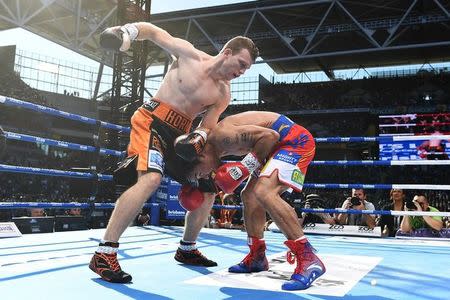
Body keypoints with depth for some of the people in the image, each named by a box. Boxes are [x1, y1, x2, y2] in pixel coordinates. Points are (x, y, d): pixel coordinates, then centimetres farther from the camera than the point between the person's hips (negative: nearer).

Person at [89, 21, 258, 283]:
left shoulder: (223, 94, 7)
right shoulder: (189, 54, -5)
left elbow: (208, 125, 5)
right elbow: (154, 31, 4)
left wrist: (198, 137, -18)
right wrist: (126, 32, -14)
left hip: (179, 134, 7)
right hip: (153, 120, -7)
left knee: (206, 188, 8)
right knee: (151, 179, -31)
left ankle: (187, 248, 28)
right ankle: (104, 254, -26)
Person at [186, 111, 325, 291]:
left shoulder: (220, 135, -22)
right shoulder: (216, 142, 8)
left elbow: (270, 135, -27)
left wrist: (244, 168, -21)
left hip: (295, 140, -10)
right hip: (280, 146, 11)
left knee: (263, 192, -26)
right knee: (249, 195, 13)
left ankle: (308, 259, -25)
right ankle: (257, 258, 23)